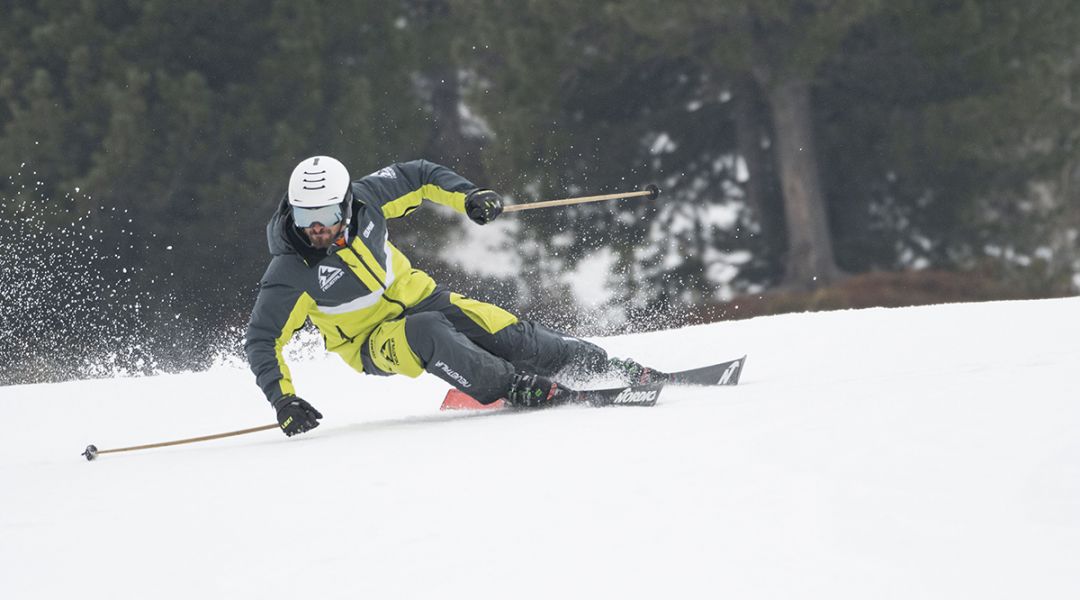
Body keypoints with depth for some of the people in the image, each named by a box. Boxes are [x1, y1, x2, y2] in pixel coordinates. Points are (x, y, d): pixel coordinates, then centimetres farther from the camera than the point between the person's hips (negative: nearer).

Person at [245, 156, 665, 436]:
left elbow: (416, 177, 1)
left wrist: (467, 196, -12)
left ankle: (607, 367, 0)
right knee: (426, 333, -37)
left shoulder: (362, 200, -17)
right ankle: (512, 387, -30)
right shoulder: (290, 275, -27)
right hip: (371, 342, -4)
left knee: (506, 332, -11)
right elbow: (262, 342, -22)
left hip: (415, 295, 4)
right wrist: (283, 400, -32)